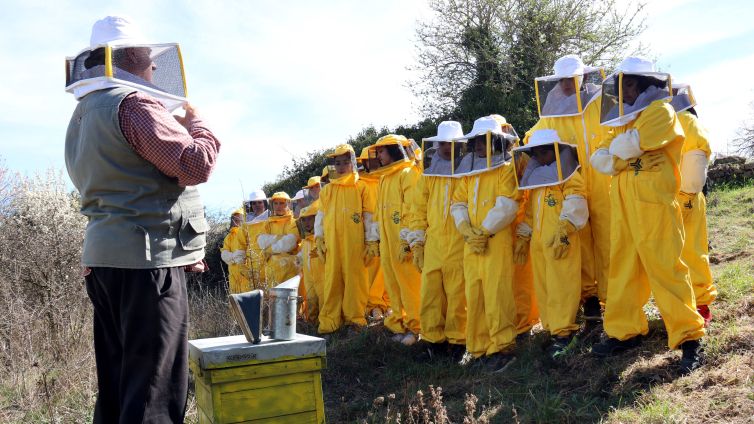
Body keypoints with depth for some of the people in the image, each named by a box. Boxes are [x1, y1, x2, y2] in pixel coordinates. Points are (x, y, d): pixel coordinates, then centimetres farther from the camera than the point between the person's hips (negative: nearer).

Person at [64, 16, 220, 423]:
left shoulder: (83, 115, 19)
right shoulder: (133, 103, -11)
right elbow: (197, 165, -16)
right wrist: (196, 123, 1)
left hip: (103, 257, 10)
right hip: (146, 259, -10)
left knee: (116, 386, 15)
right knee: (154, 390, -6)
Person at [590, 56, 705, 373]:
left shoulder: (660, 111, -2)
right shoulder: (622, 120, 21)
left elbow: (632, 144, -18)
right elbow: (599, 160, 11)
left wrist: (615, 150, 2)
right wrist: (622, 158, -7)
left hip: (653, 204, -7)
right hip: (622, 205, 7)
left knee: (664, 269, -9)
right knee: (622, 268, 8)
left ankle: (689, 337, -2)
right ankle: (625, 331, 16)